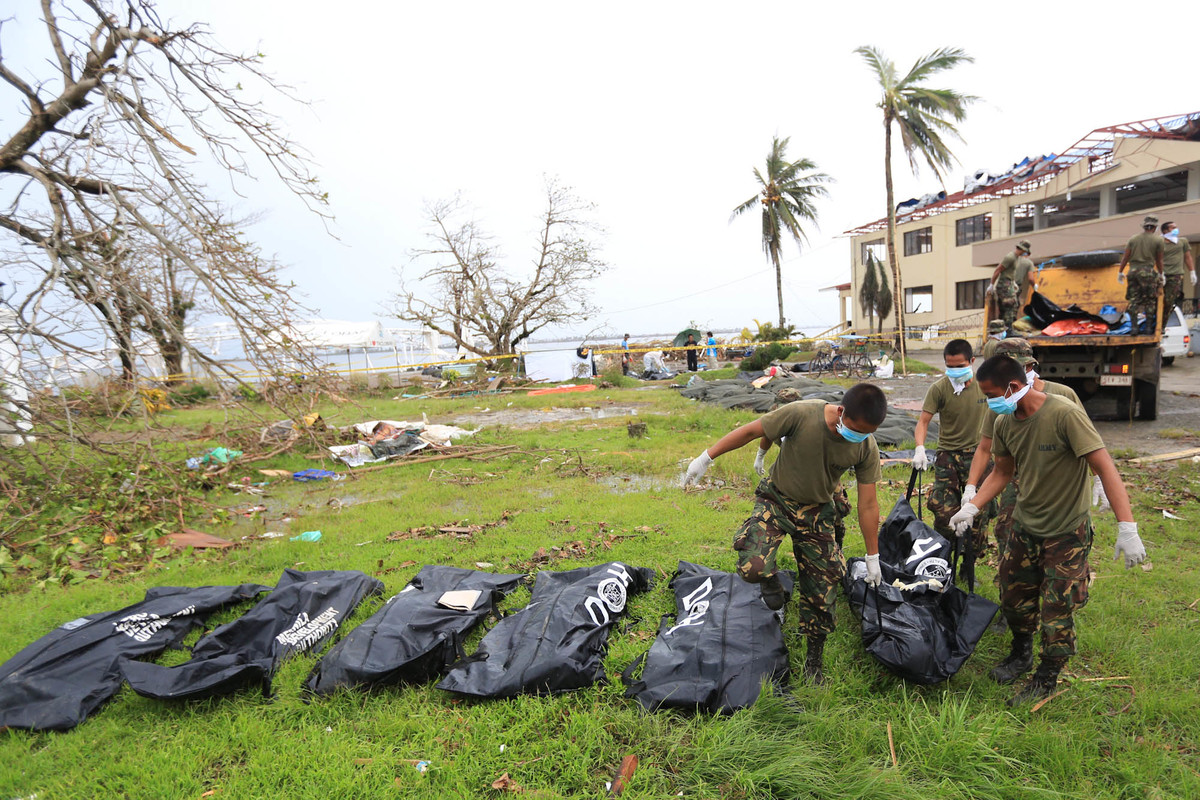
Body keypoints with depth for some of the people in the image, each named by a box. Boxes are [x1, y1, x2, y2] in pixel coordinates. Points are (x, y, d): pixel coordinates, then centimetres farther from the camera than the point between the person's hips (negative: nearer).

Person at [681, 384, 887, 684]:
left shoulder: (866, 448, -16)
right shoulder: (802, 414, -29)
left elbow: (868, 505, -6)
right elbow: (751, 430, -17)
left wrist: (873, 557, 1)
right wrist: (705, 458, -12)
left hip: (817, 512, 3)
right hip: (776, 499, -2)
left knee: (820, 592, 6)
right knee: (752, 567, -25)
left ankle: (815, 661, 29)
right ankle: (770, 579, 14)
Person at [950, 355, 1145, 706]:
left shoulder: (1065, 415, -25)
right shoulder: (1005, 423, -4)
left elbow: (1105, 468, -26)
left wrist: (1127, 528, -31)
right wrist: (971, 507, -1)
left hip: (1067, 533, -6)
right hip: (1026, 527, 6)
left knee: (1056, 611, 2)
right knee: (1013, 599, 15)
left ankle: (1046, 679, 24)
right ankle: (1021, 654, 42)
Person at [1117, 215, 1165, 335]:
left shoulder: (1133, 239, 6)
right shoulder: (1158, 240, 0)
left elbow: (1125, 257, 5)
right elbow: (1159, 260, 5)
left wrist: (1120, 271, 14)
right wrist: (1161, 274, 17)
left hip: (1133, 271, 2)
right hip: (1148, 272, -2)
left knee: (1133, 300, 5)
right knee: (1150, 301, 6)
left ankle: (1134, 327, 3)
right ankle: (1148, 327, 6)